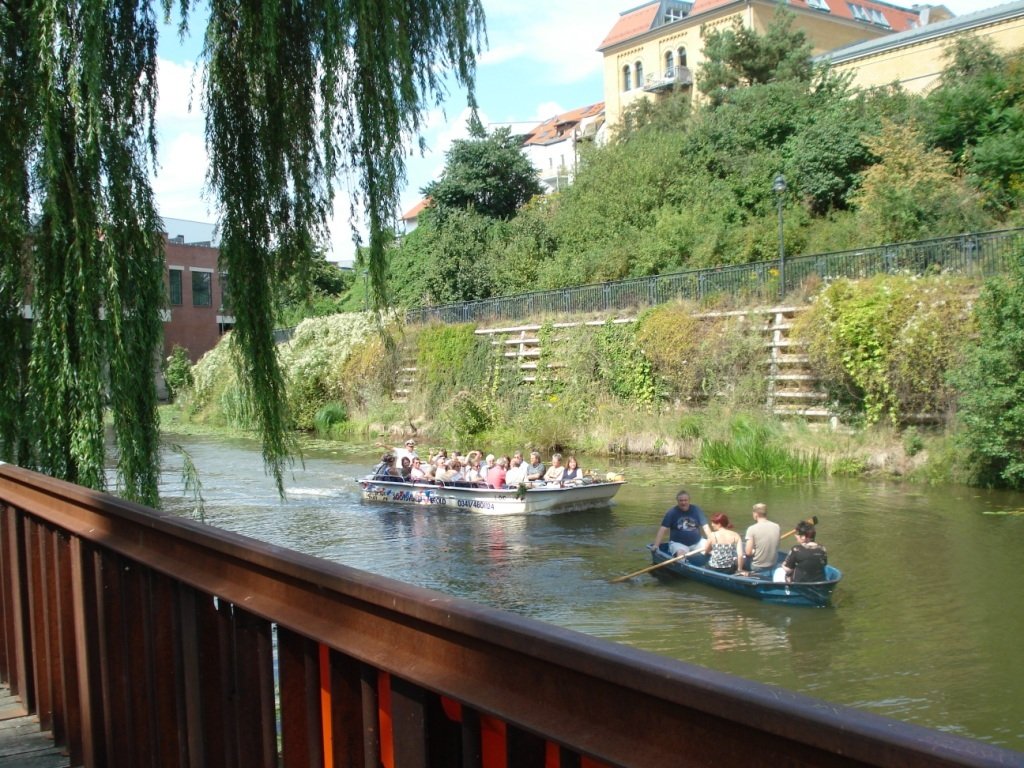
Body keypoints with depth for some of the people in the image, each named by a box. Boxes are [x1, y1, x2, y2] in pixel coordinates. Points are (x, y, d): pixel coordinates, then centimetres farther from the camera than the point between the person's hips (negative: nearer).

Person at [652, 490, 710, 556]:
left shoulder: (696, 510, 0)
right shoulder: (671, 513, -7)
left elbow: (705, 527, 2)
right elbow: (663, 529, -10)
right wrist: (656, 545, -19)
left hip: (697, 542, 3)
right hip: (678, 543, -3)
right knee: (681, 554, -34)